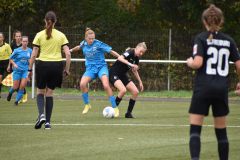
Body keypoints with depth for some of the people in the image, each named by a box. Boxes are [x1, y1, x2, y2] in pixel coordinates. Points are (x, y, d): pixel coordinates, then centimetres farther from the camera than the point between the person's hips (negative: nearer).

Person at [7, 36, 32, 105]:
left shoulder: (30, 51, 3)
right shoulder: (17, 50, -5)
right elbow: (10, 59, 3)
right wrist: (14, 64, -12)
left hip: (25, 70, 2)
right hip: (17, 70, -2)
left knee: (22, 86, -12)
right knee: (16, 87, 2)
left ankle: (17, 100, 4)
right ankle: (10, 92, 37)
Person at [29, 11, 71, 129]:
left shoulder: (39, 35, -2)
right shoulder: (61, 35, 2)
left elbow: (34, 54, -3)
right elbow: (68, 54, -2)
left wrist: (30, 68, 6)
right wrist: (67, 69, 7)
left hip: (42, 65, -1)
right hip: (56, 66, 1)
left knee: (40, 92, 13)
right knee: (49, 93, 11)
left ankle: (41, 115, -12)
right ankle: (47, 122, 9)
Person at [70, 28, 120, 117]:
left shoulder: (98, 44, -13)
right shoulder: (84, 44, 2)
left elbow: (111, 51, -10)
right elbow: (79, 47, 28)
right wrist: (71, 50, 33)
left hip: (101, 67, -4)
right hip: (90, 68, 4)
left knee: (106, 86, -25)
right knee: (82, 84, -22)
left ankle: (115, 108, -15)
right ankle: (87, 105, 0)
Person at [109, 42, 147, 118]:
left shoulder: (136, 58, 6)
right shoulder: (130, 52, -19)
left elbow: (134, 70, 22)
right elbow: (120, 58, -38)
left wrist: (140, 82, 21)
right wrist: (130, 64, -47)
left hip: (122, 75, 9)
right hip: (114, 74, -8)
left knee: (135, 92, -4)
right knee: (123, 90, -31)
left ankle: (128, 113, 6)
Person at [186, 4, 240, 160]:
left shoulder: (201, 38, -4)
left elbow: (197, 63, -16)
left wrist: (189, 62, 7)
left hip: (203, 89, -3)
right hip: (222, 89, 3)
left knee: (195, 129, -5)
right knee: (221, 131, 14)